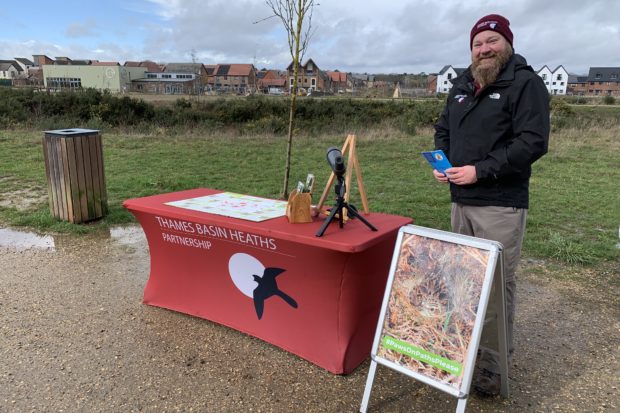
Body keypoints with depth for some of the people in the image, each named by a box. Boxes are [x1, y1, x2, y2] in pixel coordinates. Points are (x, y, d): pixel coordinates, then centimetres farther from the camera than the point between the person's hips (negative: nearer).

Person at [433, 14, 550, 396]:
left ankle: (495, 366, 13)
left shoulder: (525, 83, -7)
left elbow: (533, 141, -17)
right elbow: (443, 129, 23)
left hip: (502, 206, -7)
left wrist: (480, 170, -21)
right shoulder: (462, 86, 15)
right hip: (461, 201, 7)